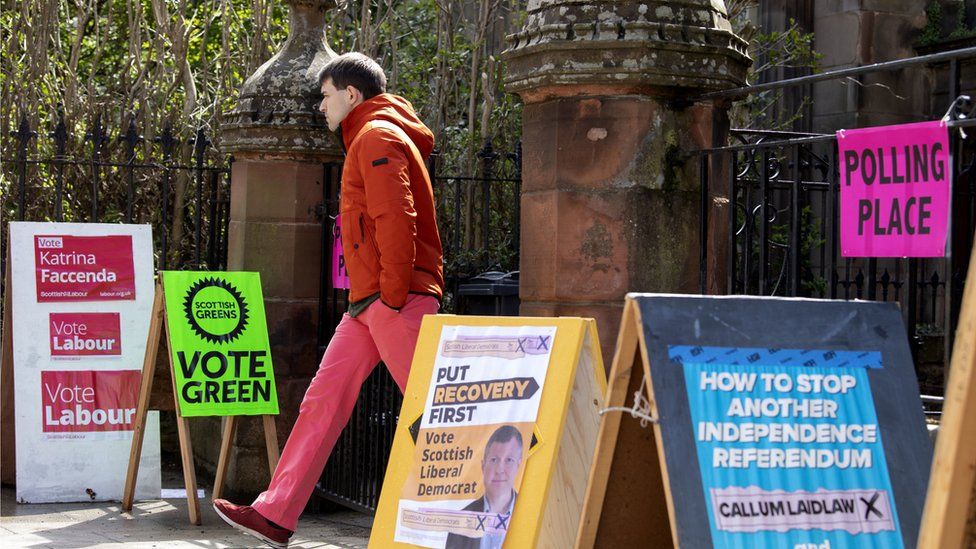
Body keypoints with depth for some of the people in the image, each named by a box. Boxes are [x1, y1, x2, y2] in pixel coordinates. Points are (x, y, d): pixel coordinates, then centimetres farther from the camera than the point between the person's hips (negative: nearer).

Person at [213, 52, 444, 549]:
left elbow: (396, 219, -19)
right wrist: (370, 295, 19)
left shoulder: (377, 136, -8)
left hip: (396, 298, -10)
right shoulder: (366, 140, 24)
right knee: (323, 399, 6)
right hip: (367, 302, 10)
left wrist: (393, 295, -20)